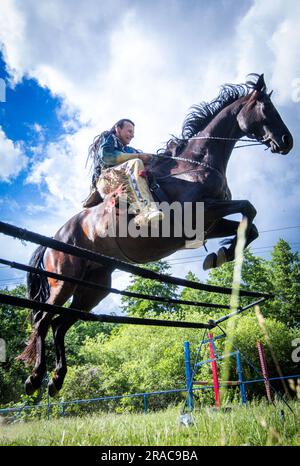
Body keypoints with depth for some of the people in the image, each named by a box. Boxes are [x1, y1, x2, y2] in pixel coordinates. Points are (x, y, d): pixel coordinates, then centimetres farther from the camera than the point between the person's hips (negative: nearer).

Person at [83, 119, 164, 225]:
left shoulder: (129, 150, 37)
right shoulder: (107, 137, 17)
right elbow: (106, 156, -6)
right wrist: (138, 156, -8)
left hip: (126, 184, 7)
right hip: (105, 180, -7)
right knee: (135, 163, -31)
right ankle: (145, 212, -52)